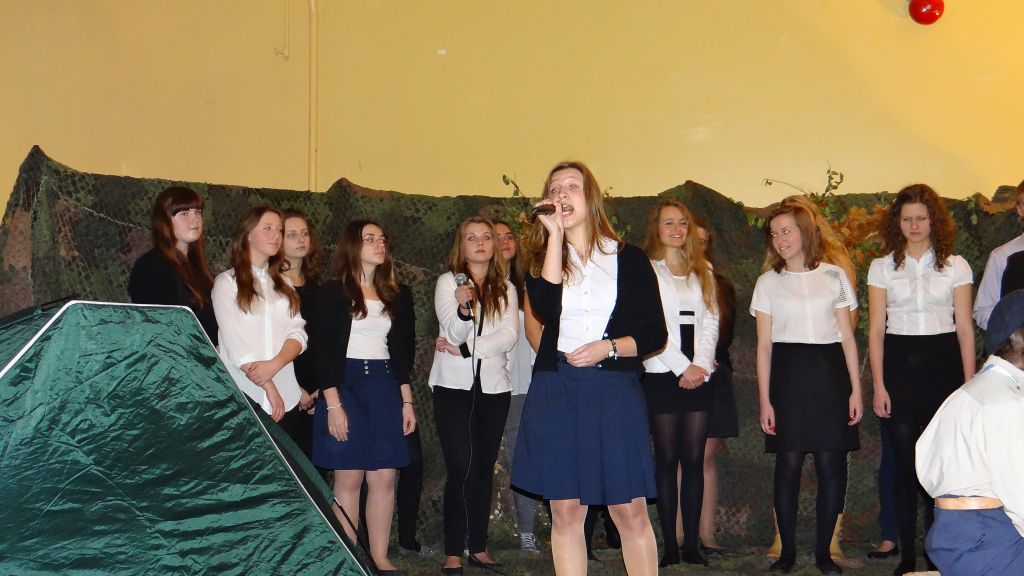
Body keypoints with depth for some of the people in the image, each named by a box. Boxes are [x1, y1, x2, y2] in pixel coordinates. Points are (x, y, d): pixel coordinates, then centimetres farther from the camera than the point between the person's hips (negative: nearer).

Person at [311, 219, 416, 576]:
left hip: (385, 388, 4)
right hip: (345, 384, -4)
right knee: (349, 478, -3)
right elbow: (324, 350, -6)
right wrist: (333, 403, -14)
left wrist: (407, 401, 7)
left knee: (384, 478, 0)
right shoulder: (334, 293, -1)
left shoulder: (397, 296, 12)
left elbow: (403, 352, 14)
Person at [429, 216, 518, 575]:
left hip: (494, 386, 3)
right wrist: (462, 308, -32)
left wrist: (464, 349, -12)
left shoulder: (506, 289, 10)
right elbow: (453, 332, -11)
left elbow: (509, 336, -4)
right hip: (454, 386, -3)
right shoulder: (448, 282, 2)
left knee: (484, 469, 6)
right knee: (462, 468, -10)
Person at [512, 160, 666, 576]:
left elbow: (655, 335, 4)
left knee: (631, 512, -1)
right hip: (556, 393, 2)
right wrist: (556, 235, -11)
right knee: (565, 511, 4)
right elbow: (545, 309, -12)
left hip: (615, 393, -1)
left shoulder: (629, 259, 6)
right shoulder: (544, 258, 10)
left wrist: (608, 347, -13)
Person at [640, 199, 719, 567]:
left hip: (698, 375, 4)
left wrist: (702, 364, -5)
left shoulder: (702, 271, 18)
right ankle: (670, 546, 2)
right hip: (663, 375, -3)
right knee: (667, 460, -2)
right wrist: (683, 367, -10)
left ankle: (692, 544, 6)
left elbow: (710, 320, 10)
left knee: (694, 460, 2)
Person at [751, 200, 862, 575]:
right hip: (788, 374, 0)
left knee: (831, 463, -2)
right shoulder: (768, 282, 7)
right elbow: (764, 345, 4)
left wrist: (856, 389, 2)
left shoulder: (834, 276, 8)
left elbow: (847, 337, 8)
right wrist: (764, 399, -1)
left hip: (829, 374, 1)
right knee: (789, 462, -2)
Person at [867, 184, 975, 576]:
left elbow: (965, 328, 5)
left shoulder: (955, 266, 6)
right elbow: (876, 330, 4)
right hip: (900, 366, 0)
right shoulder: (882, 268, 6)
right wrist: (878, 386, -2)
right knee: (905, 463, 2)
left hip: (943, 366, 0)